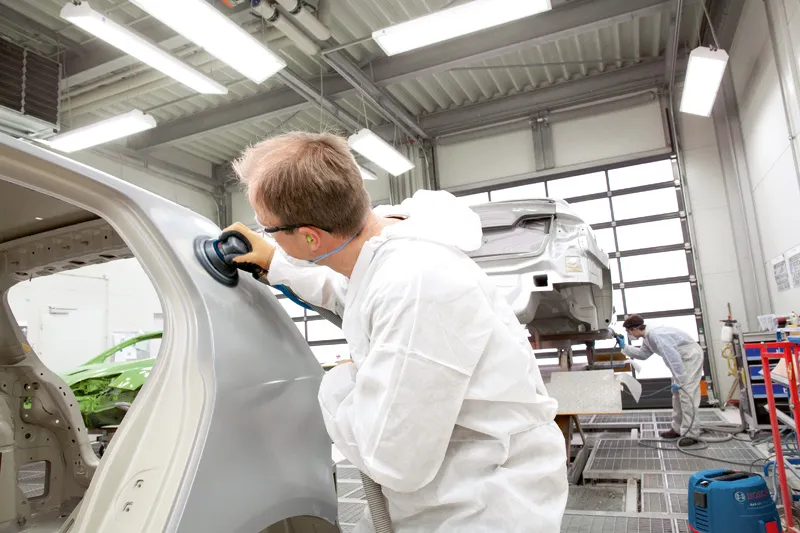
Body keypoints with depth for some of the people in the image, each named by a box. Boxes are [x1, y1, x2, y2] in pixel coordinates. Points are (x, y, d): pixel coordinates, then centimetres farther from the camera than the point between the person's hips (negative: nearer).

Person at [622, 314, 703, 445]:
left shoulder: (655, 335, -29)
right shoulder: (647, 338, 3)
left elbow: (673, 357, -31)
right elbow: (642, 354, 20)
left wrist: (678, 380, -26)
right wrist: (624, 348, 12)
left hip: (691, 355, -11)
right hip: (682, 357, 11)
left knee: (686, 393, -12)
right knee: (677, 393, 13)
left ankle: (691, 434, -7)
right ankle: (678, 429, 21)